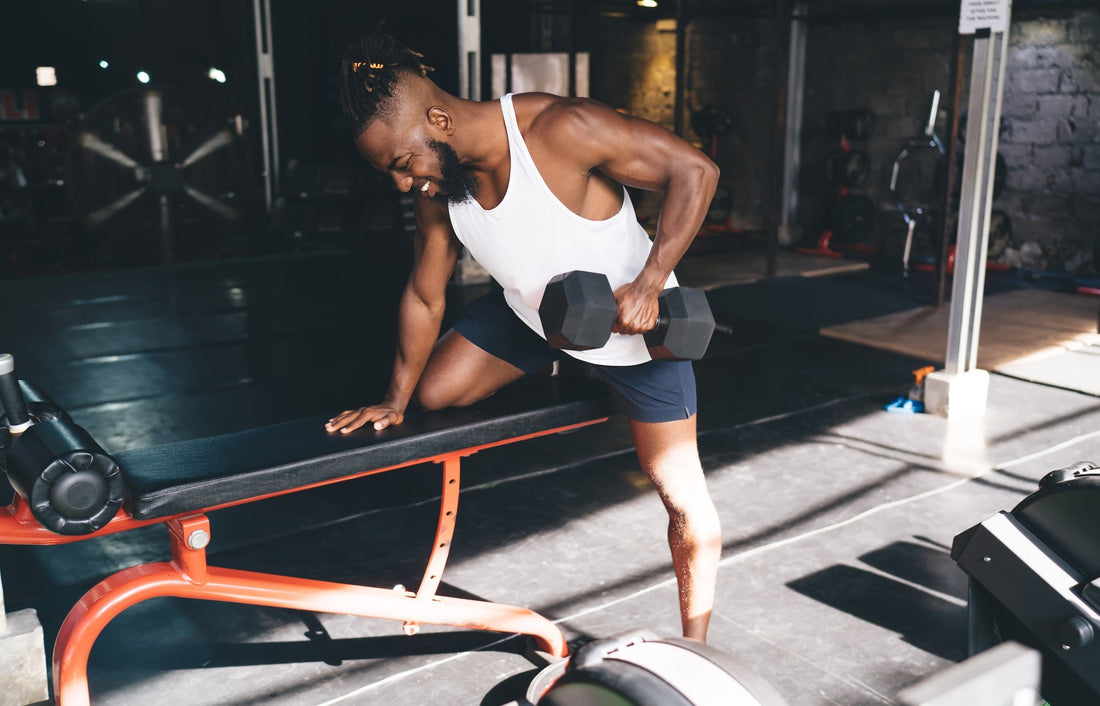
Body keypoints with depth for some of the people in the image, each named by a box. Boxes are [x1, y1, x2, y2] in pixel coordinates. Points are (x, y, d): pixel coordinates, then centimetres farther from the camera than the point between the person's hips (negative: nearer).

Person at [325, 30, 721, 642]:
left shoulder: (561, 129, -33)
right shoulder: (438, 188, -13)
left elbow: (695, 169, -28)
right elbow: (425, 296, 0)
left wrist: (648, 284, -36)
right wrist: (395, 401, 6)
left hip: (635, 321, -5)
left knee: (682, 495, 0)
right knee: (433, 393, 5)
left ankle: (695, 647, 20)